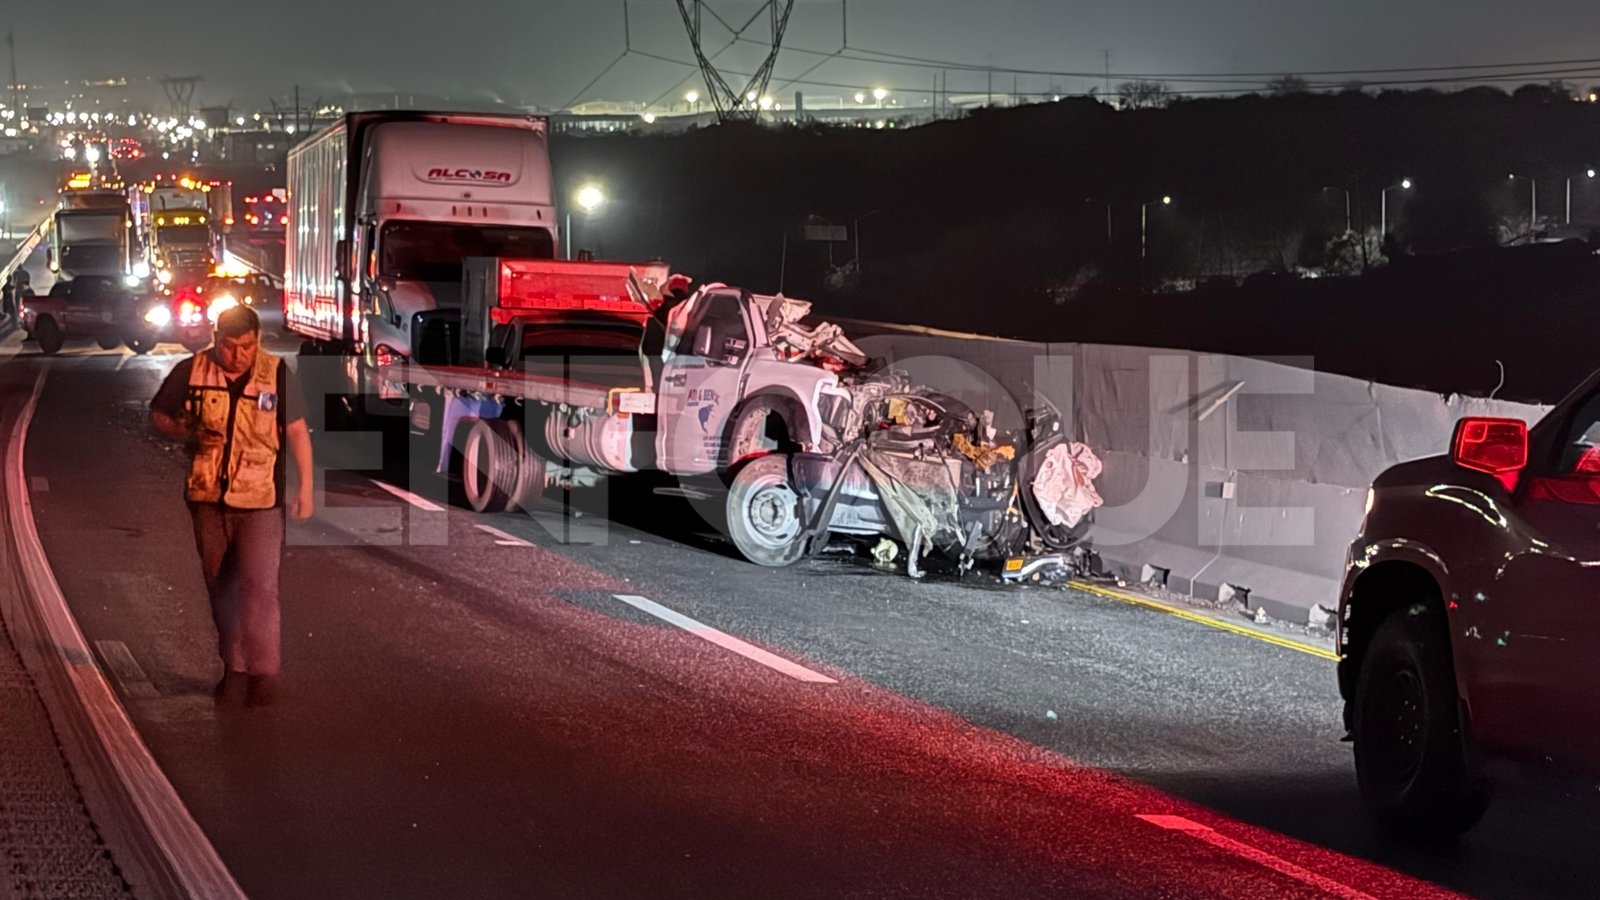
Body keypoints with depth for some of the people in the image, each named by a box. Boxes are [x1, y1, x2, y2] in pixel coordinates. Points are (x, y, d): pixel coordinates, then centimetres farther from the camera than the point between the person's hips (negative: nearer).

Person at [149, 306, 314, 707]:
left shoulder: (276, 373, -4)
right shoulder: (191, 371, -2)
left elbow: (297, 432, 3)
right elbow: (158, 415, 10)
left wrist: (305, 489, 0)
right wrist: (186, 433, -11)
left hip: (260, 498, -2)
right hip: (208, 496, 3)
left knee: (260, 586, -10)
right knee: (220, 588, 11)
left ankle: (263, 671, -6)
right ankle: (234, 668, 22)